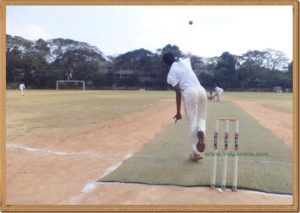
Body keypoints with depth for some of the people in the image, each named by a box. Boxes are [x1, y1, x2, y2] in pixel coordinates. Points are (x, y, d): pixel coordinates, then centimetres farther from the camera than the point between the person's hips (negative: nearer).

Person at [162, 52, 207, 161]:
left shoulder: (171, 75, 4)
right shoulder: (184, 62, 19)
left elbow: (178, 92, -5)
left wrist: (178, 112, -1)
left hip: (189, 93, -5)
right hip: (201, 90, 5)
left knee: (192, 123, 2)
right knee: (201, 118, 20)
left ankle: (196, 153, 3)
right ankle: (201, 133, -14)